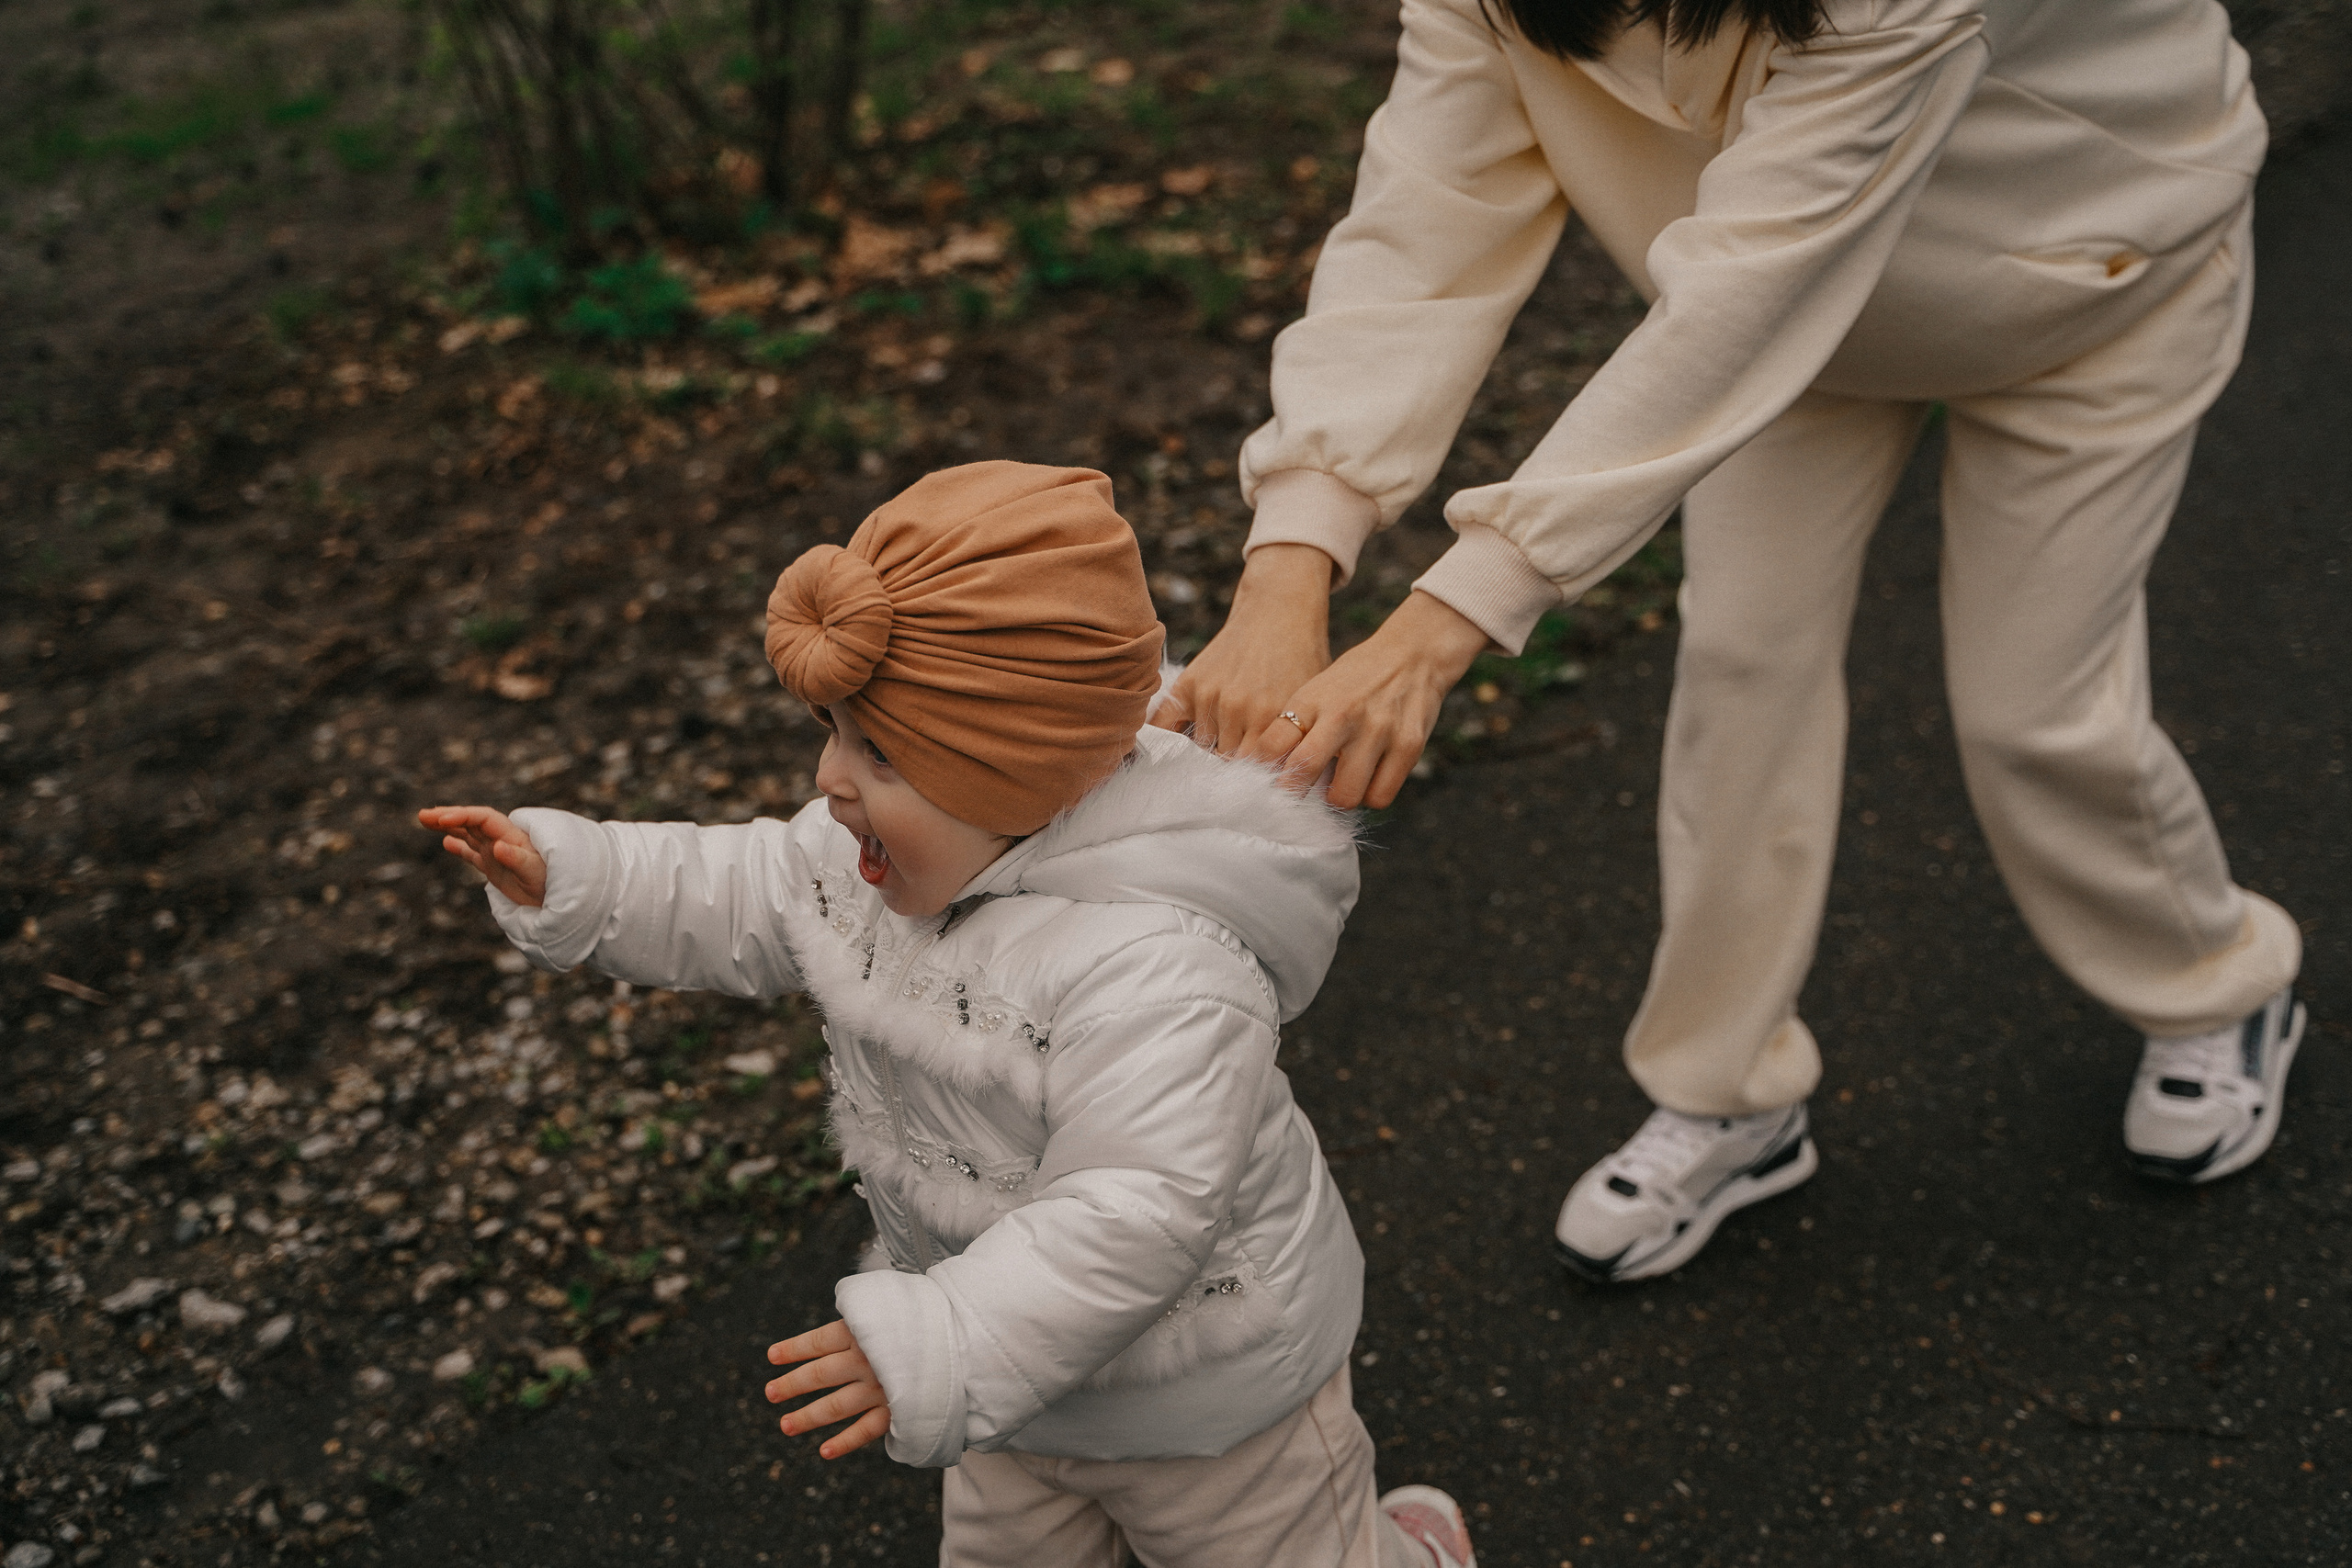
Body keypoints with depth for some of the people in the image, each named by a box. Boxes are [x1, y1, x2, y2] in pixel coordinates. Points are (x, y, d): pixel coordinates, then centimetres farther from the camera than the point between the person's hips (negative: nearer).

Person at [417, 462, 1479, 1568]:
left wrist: (942, 1349, -42)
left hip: (1203, 1395, -7)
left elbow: (1135, 1215, -42)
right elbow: (739, 904, 5)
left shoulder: (1158, 966, -41)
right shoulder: (870, 851, -13)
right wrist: (566, 876, -5)